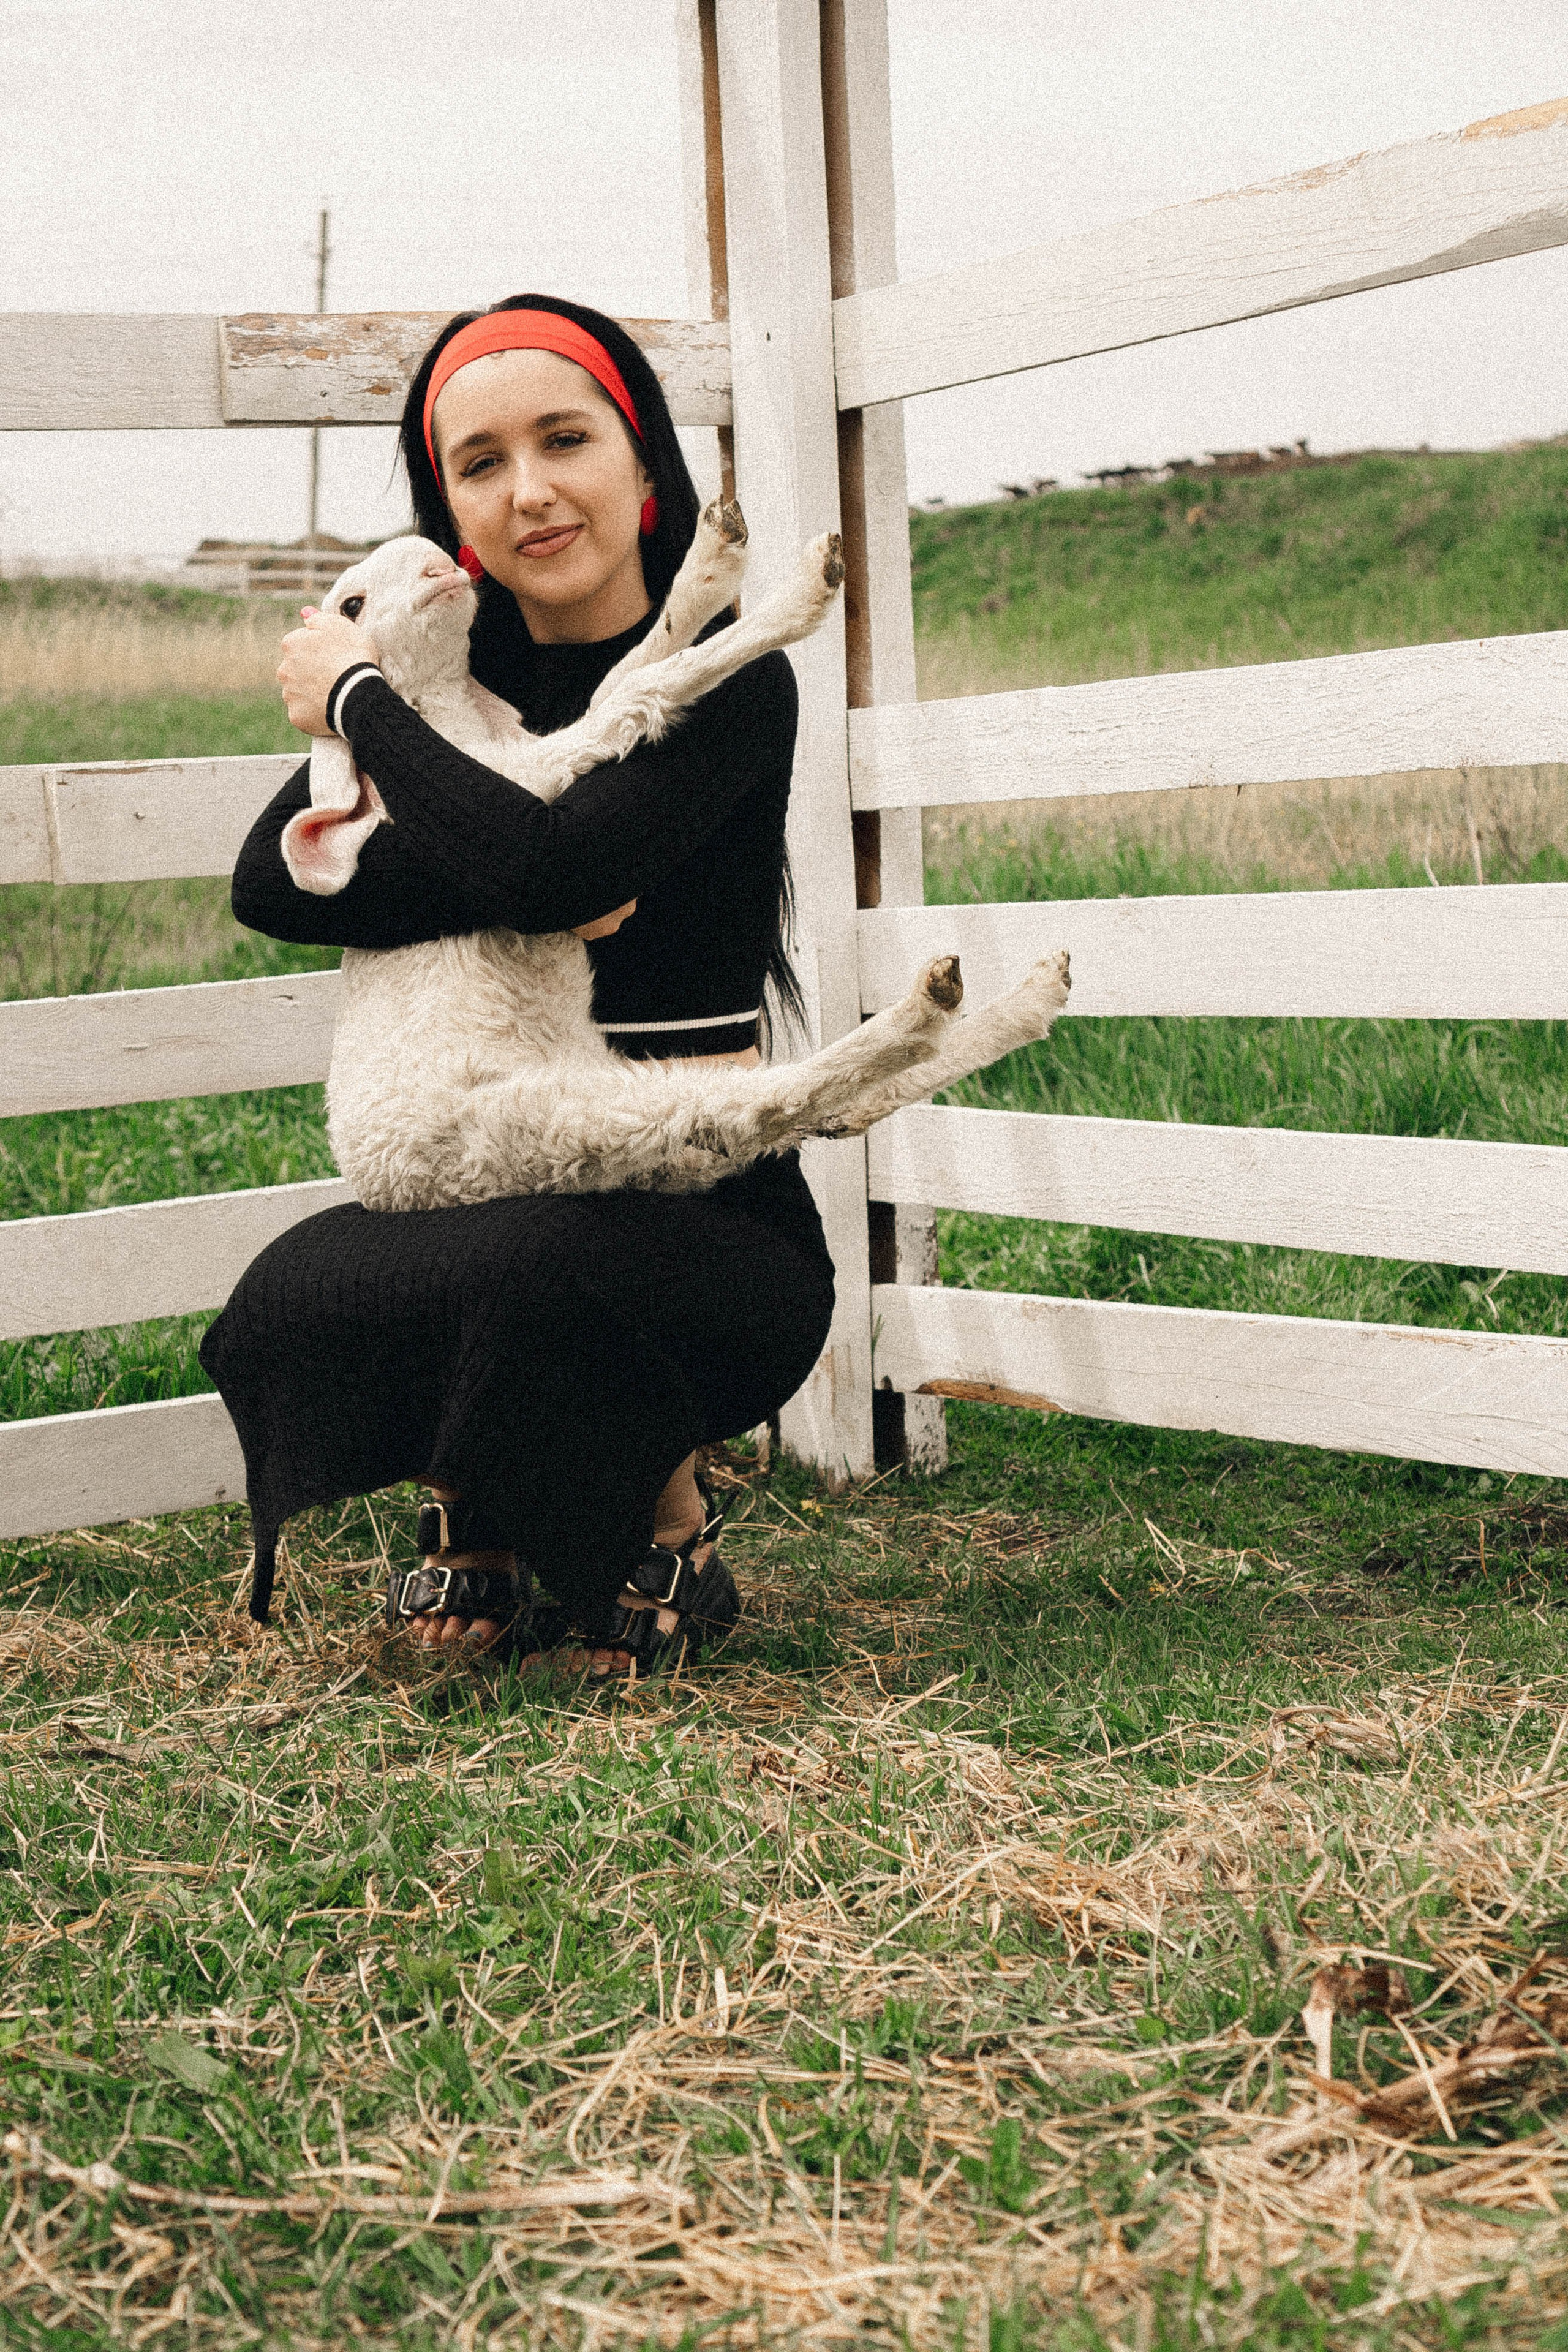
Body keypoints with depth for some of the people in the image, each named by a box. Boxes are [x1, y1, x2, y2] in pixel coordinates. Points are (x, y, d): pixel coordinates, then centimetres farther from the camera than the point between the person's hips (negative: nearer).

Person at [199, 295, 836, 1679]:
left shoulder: (729, 679, -8)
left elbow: (546, 860, -26)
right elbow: (271, 883, -7)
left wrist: (355, 701, -12)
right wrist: (515, 903, -21)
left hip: (715, 1217, -4)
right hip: (491, 1197, 4)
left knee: (548, 1268, -36)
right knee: (291, 1306, -26)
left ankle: (667, 1534, -2)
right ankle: (476, 1516, 8)